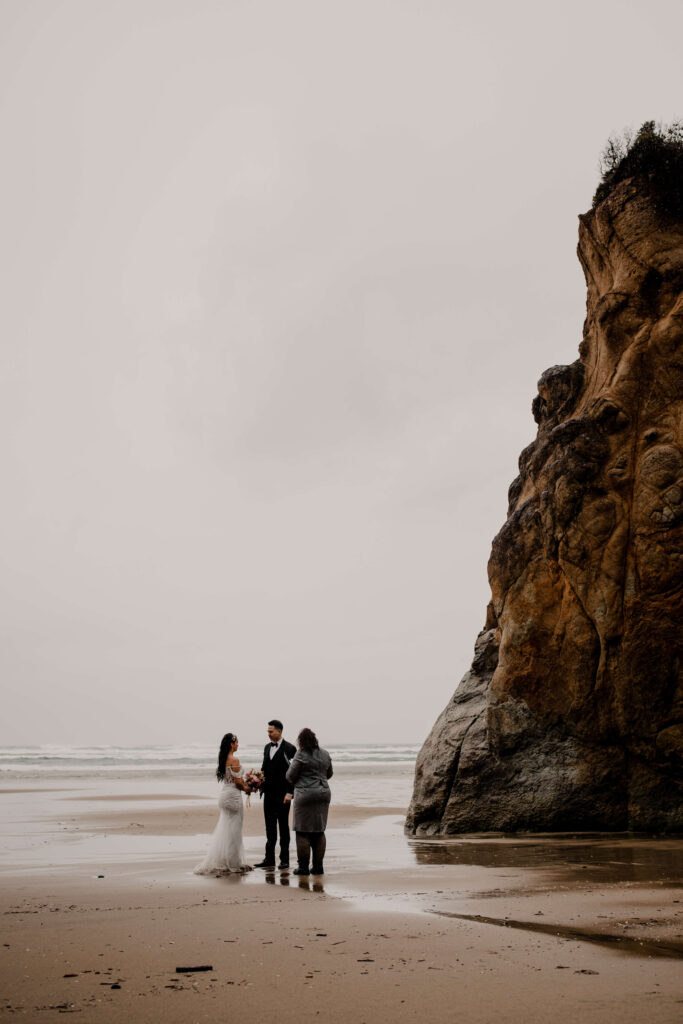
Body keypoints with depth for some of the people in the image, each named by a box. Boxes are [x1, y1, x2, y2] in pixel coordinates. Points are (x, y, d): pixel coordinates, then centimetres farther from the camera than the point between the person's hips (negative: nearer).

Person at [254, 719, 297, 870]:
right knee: (270, 826, 10)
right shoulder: (267, 747, 12)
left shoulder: (289, 748, -9)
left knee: (283, 826, 1)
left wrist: (289, 793, -16)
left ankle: (284, 860, 8)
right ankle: (269, 859, 17)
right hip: (269, 793, 6)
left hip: (282, 794, -6)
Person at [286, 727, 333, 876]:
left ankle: (303, 867, 2)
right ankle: (318, 866, 12)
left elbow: (290, 776, -7)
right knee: (319, 831, 11)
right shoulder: (325, 754, 8)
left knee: (303, 832, 1)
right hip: (323, 793, 6)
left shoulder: (300, 755, -10)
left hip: (305, 794, -6)